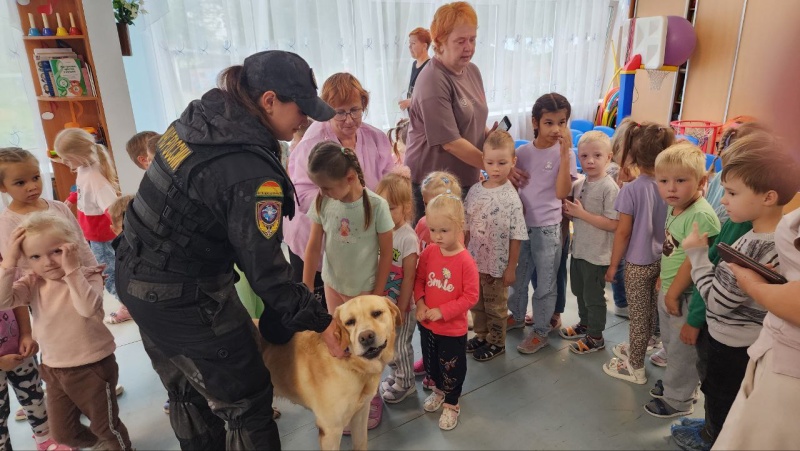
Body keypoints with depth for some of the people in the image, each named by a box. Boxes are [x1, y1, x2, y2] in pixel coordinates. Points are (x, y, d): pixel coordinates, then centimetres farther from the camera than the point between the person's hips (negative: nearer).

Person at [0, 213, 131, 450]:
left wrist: (71, 269, -37)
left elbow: (89, 308, -34)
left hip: (93, 367, -5)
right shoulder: (32, 284, -2)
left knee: (106, 425, 12)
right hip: (54, 371, 6)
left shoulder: (88, 276, -16)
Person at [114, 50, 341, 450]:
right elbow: (266, 272, -23)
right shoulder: (249, 172, -27)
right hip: (184, 297, -9)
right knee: (245, 401, 11)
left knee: (188, 392, 27)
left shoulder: (202, 114, -2)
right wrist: (321, 323, -10)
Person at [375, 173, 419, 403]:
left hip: (401, 304, -6)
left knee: (400, 346, 11)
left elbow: (409, 277, -18)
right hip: (383, 302, 6)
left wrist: (401, 309, -13)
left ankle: (405, 383, 33)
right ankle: (395, 375, 43)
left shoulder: (408, 238, -21)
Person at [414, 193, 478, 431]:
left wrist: (442, 311, -22)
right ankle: (439, 390, 52)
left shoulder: (465, 261, -22)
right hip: (427, 323, 5)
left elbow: (471, 297, -20)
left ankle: (451, 404, 37)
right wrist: (420, 303, -11)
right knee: (431, 363, 25)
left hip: (453, 328, -5)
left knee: (452, 367, 14)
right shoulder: (428, 253, -8)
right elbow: (419, 279, 4)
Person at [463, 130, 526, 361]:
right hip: (474, 262, 5)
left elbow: (516, 237, -13)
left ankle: (496, 342, 35)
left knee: (496, 306, 15)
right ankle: (481, 335, 43)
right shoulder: (474, 191, -3)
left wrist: (511, 267, -11)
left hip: (497, 265, -5)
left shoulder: (511, 197, -16)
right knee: (476, 303, 21)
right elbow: (467, 228, 5)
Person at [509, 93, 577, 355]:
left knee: (545, 283, 7)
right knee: (519, 274, 20)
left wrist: (564, 154, -23)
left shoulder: (565, 153, -8)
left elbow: (561, 192, -20)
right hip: (521, 223, 4)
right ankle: (517, 314, 43)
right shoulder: (523, 152, 1)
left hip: (547, 227, -4)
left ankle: (541, 332, 23)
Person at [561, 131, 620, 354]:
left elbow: (614, 224, -24)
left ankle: (595, 337, 28)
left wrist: (581, 213, -25)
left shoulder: (609, 188, -20)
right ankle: (584, 324, 45)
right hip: (578, 249, 8)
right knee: (580, 291, 24)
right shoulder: (579, 185, 2)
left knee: (593, 296, 9)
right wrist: (569, 210, -8)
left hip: (597, 255, -7)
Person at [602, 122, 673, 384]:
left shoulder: (631, 190, -21)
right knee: (652, 311, 22)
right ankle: (641, 347, 43)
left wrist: (613, 264, -5)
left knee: (638, 315, 7)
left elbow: (623, 232, -16)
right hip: (664, 260, 5)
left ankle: (635, 368, 22)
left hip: (638, 263, -5)